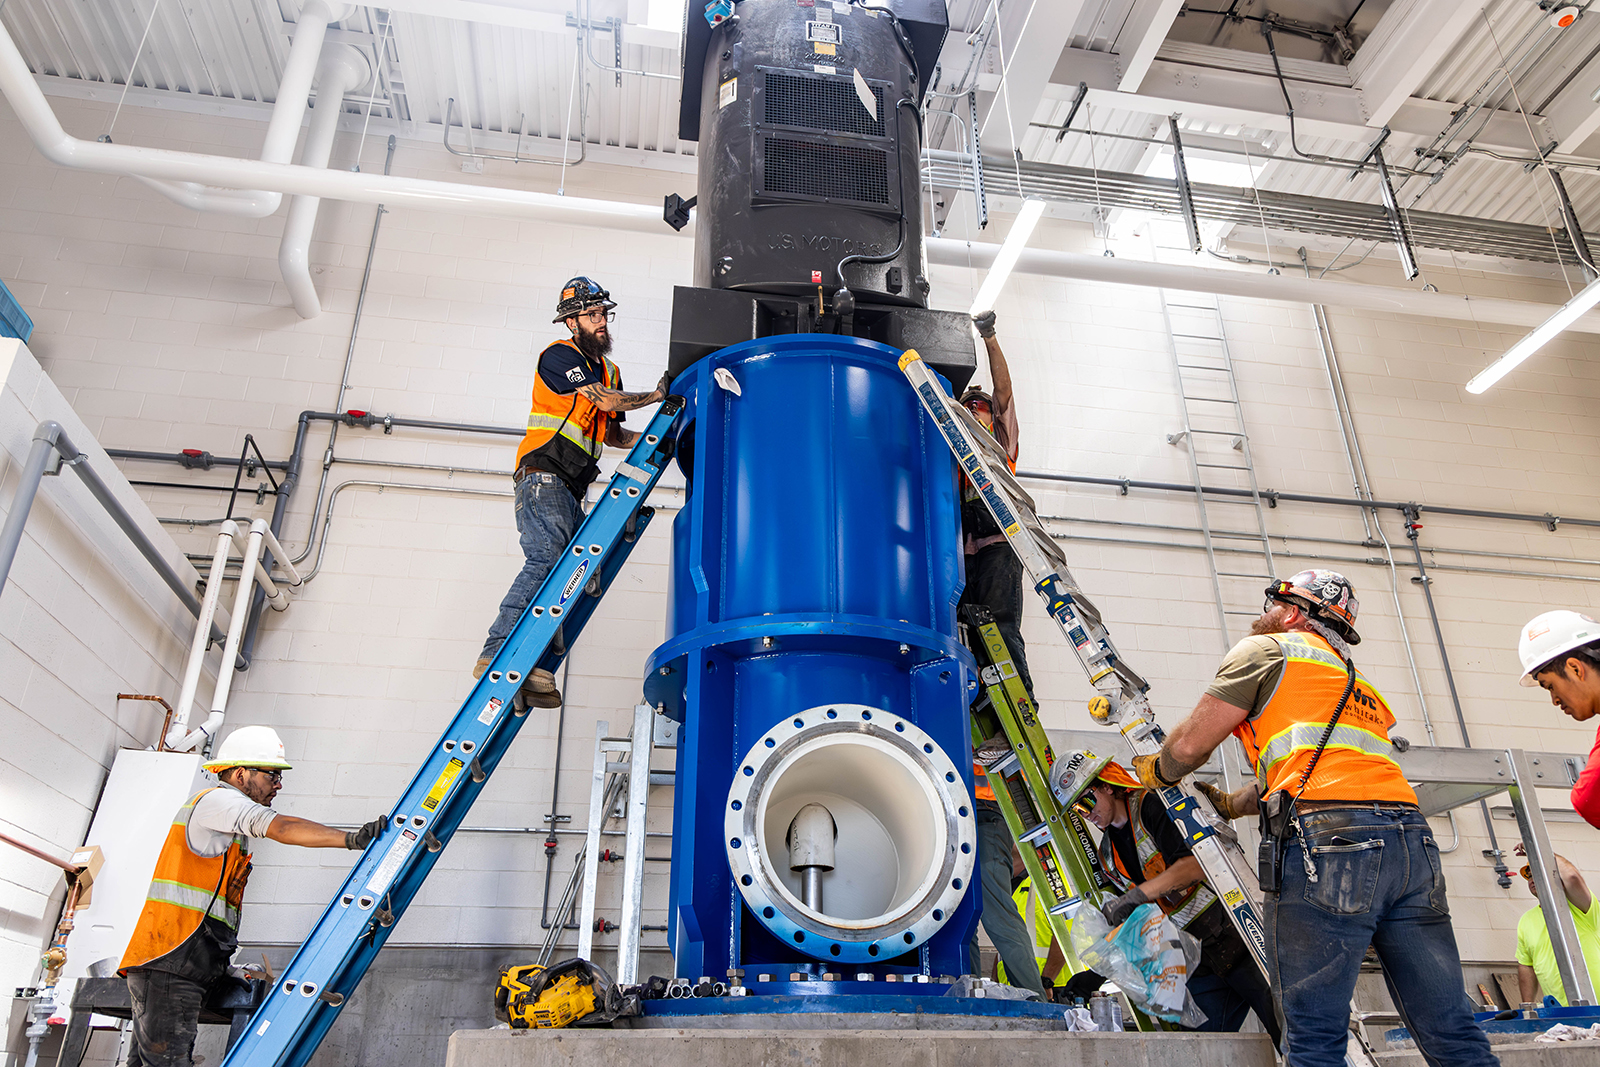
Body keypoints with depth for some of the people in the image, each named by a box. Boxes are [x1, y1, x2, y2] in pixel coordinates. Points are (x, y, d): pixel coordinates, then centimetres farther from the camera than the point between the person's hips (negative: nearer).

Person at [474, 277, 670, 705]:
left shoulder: (609, 371, 24)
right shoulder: (558, 355, -2)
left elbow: (613, 434, 28)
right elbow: (607, 402, -13)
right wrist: (657, 395, 0)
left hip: (571, 491, 8)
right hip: (543, 476, -8)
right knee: (546, 558, -24)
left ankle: (528, 668, -8)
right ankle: (497, 653, -27)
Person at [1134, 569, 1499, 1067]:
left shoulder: (1266, 649, 11)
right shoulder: (1358, 682, 33)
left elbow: (1189, 745, 7)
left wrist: (1155, 770, 27)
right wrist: (1227, 805, 46)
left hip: (1328, 841, -8)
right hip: (1413, 837, 8)